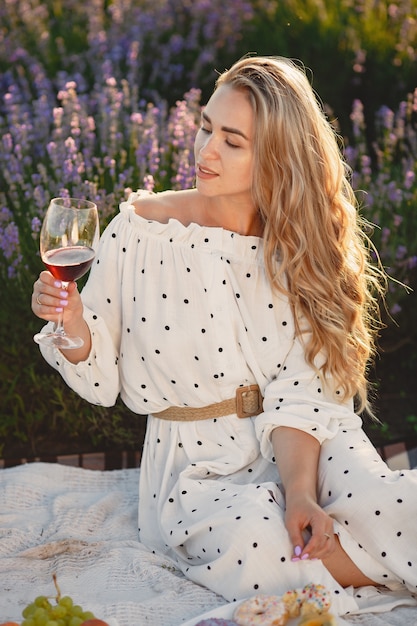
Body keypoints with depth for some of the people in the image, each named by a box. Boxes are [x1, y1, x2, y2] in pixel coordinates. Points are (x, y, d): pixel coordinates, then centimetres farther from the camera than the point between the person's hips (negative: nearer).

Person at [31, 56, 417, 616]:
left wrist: (300, 493, -25)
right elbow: (101, 381, 1)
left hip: (300, 448, 1)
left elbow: (301, 391, -10)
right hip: (197, 465, -1)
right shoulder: (140, 230, -5)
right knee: (249, 543, -33)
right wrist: (72, 323, -20)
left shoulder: (302, 246, 0)